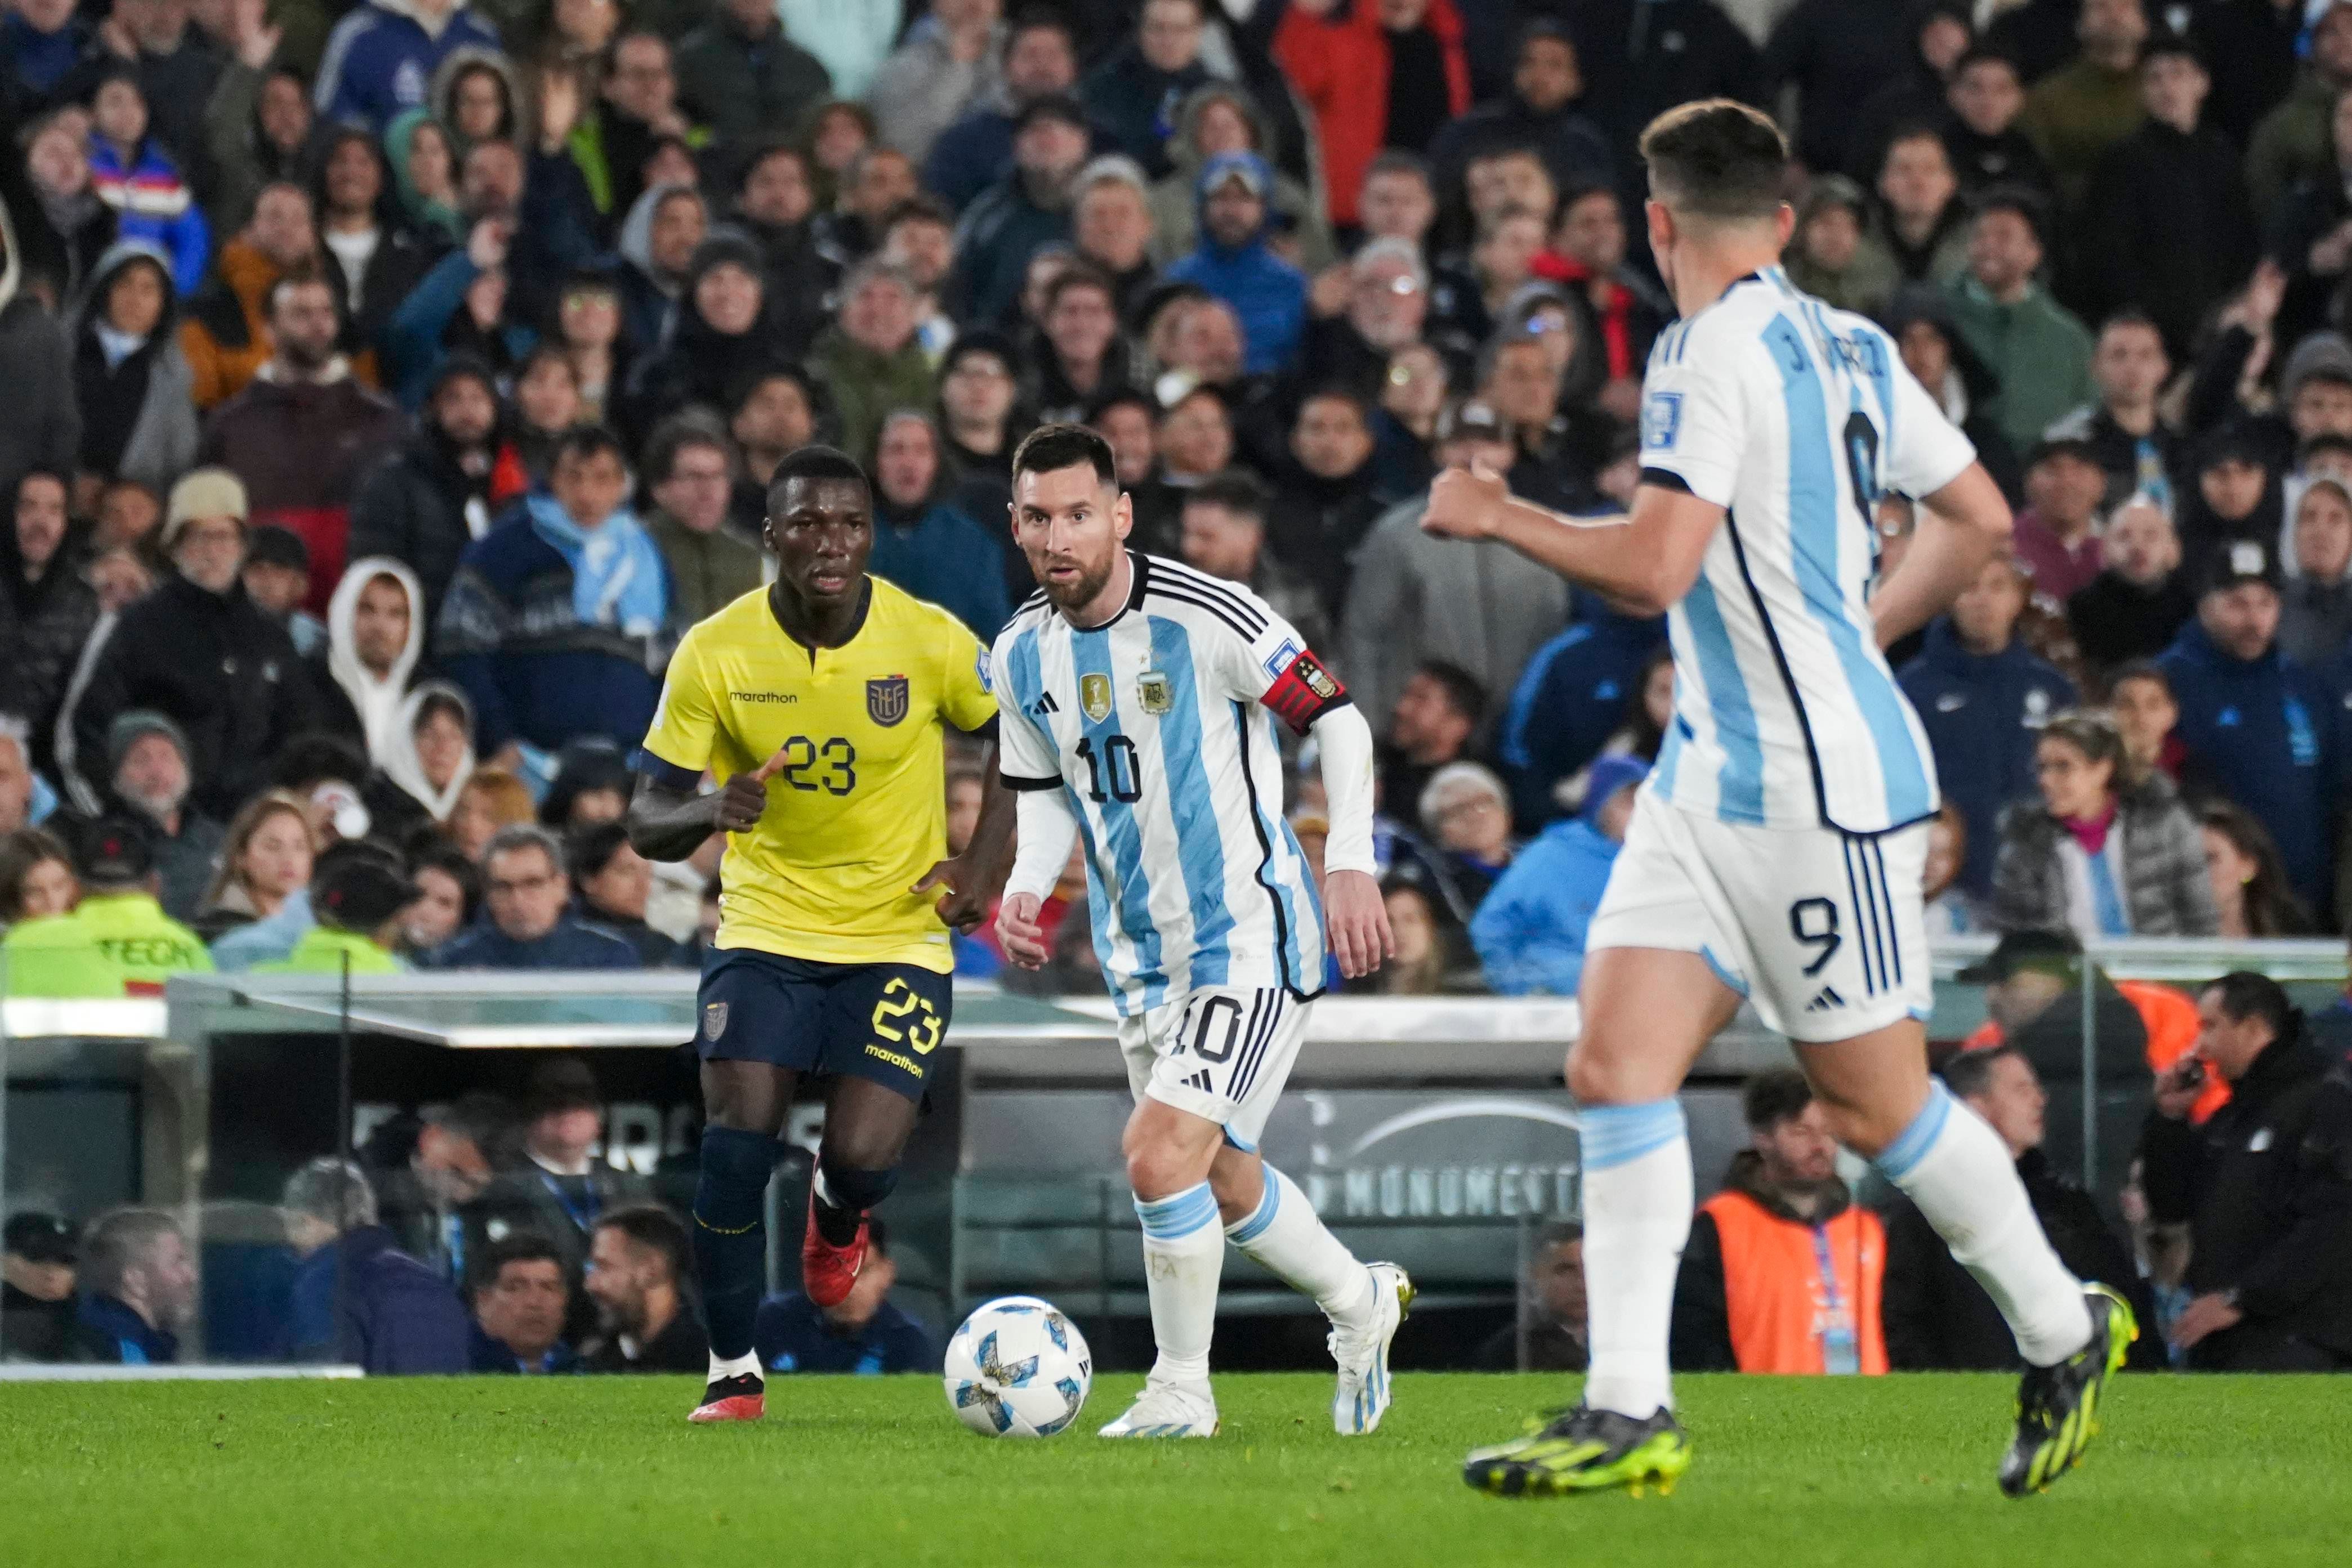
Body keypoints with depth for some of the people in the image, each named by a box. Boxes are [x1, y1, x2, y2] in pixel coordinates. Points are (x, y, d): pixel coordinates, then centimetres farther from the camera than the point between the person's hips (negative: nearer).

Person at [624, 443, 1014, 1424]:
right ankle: (733, 1372, 4)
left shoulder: (930, 642, -11)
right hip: (766, 932, 1)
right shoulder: (716, 653, -9)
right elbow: (647, 819, -5)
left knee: (863, 1155, -15)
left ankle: (838, 1218, 26)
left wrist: (985, 864, -7)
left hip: (900, 933, -1)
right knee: (737, 1140, -15)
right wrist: (708, 811, -28)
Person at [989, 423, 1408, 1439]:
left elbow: (1336, 720, -11)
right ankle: (1359, 1301, 45)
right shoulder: (1024, 655, 1)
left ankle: (1181, 1389, -3)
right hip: (1143, 960, 7)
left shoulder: (1203, 614, -18)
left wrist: (1350, 862, -20)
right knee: (1215, 1175, 19)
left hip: (1251, 937, -7)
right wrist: (1025, 889, -3)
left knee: (1161, 1154, -20)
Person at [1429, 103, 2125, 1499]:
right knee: (1616, 1064, -2)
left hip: (1821, 788, -9)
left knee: (1876, 1103, 3)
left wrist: (1497, 515, -10)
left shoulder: (1715, 355, -17)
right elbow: (1980, 520, 18)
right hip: (1713, 779, 9)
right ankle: (1630, 1413, -6)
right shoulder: (1850, 349, 11)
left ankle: (2066, 1333, 22)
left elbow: (1652, 569, -25)